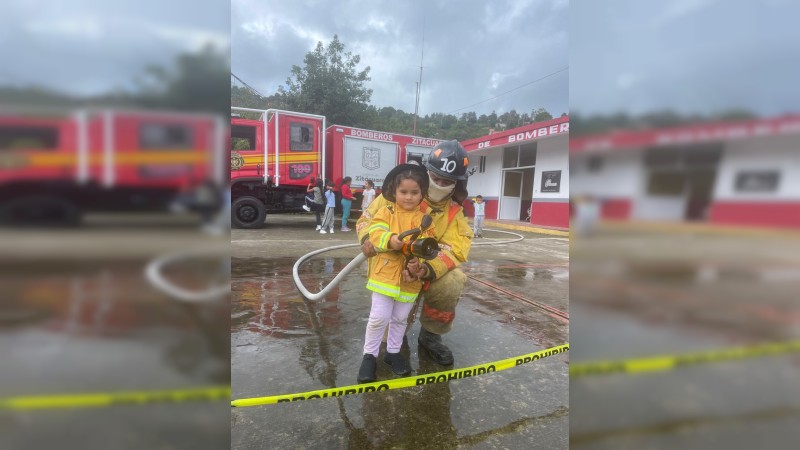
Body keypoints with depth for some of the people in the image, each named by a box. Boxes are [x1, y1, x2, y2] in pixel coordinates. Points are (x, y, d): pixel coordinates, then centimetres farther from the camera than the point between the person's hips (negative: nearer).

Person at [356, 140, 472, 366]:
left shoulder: (454, 212, -5)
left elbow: (453, 250, -17)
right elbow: (368, 217, -6)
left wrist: (429, 269, -38)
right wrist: (367, 238, -29)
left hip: (426, 273, 3)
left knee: (451, 283, -27)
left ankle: (430, 335, 2)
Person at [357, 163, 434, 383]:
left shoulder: (424, 218, 4)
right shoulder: (387, 211, -2)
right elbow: (374, 231, -14)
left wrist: (419, 261, -20)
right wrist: (389, 240, -34)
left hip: (410, 277, 3)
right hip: (385, 273, -3)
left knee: (400, 318, 16)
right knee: (379, 317, 0)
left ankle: (393, 352, 37)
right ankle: (369, 355, 21)